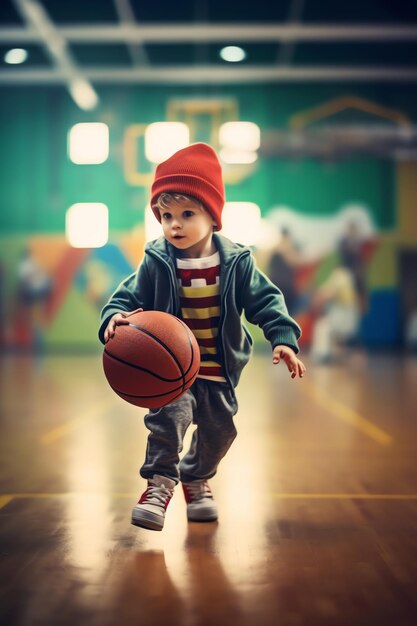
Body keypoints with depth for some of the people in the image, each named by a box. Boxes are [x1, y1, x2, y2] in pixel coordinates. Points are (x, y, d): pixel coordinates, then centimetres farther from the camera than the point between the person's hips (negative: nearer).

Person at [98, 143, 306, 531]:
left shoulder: (237, 262, -8)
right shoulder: (156, 263, -10)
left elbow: (266, 301, -6)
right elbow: (128, 296, -7)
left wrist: (283, 339, -18)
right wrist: (116, 317, -30)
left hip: (219, 370, 3)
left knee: (219, 428, 14)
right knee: (170, 414, -26)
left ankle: (196, 479, 42)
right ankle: (160, 481, -6)